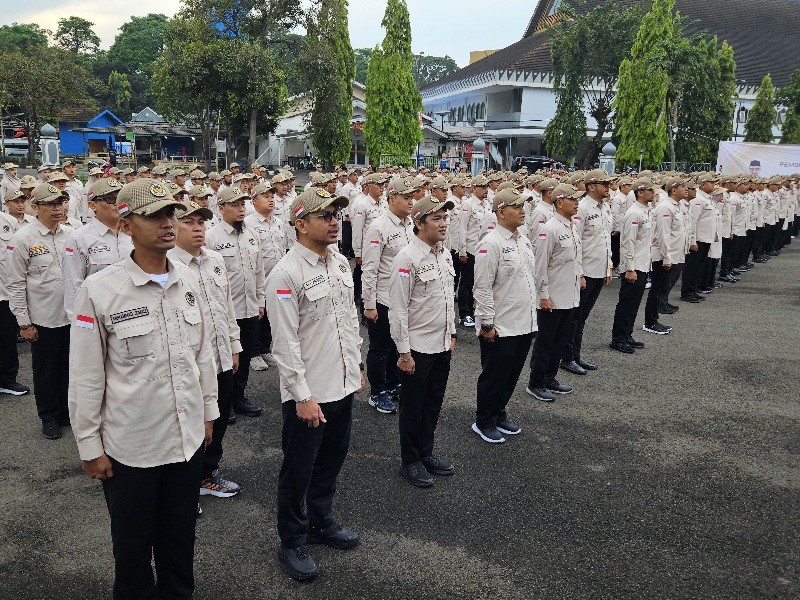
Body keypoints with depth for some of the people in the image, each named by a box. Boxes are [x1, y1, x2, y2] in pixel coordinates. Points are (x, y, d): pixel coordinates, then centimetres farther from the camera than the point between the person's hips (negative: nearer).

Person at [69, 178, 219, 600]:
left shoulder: (187, 281, -1)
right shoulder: (99, 291, -15)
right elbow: (86, 377, -10)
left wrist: (208, 411, 12)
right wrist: (90, 447, -6)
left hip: (188, 437, 4)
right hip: (129, 446, -4)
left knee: (181, 536, 21)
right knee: (133, 543, 18)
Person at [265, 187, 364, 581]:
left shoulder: (341, 262, 5)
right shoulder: (286, 274, -19)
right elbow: (285, 343, -19)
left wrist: (357, 366, 16)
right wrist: (303, 396, -18)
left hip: (343, 385, 7)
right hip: (308, 393, -7)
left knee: (331, 459, 22)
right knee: (298, 470, 10)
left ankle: (321, 522, 44)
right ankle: (292, 542, 30)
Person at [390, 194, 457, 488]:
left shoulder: (444, 254, 6)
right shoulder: (407, 259, -18)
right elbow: (398, 309, -18)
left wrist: (451, 334, 17)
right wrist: (404, 352, -17)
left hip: (442, 345, 7)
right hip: (417, 348, -7)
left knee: (433, 404, 19)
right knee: (413, 408, 9)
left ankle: (426, 453, 37)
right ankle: (410, 462, 26)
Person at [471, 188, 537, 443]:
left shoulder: (523, 239, 10)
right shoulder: (491, 244, -17)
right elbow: (483, 287, -19)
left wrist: (532, 314, 18)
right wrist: (487, 324, -18)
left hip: (524, 324, 8)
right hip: (500, 327, -8)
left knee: (511, 374, 18)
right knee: (494, 375, 6)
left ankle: (499, 414, 36)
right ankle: (484, 422, 22)